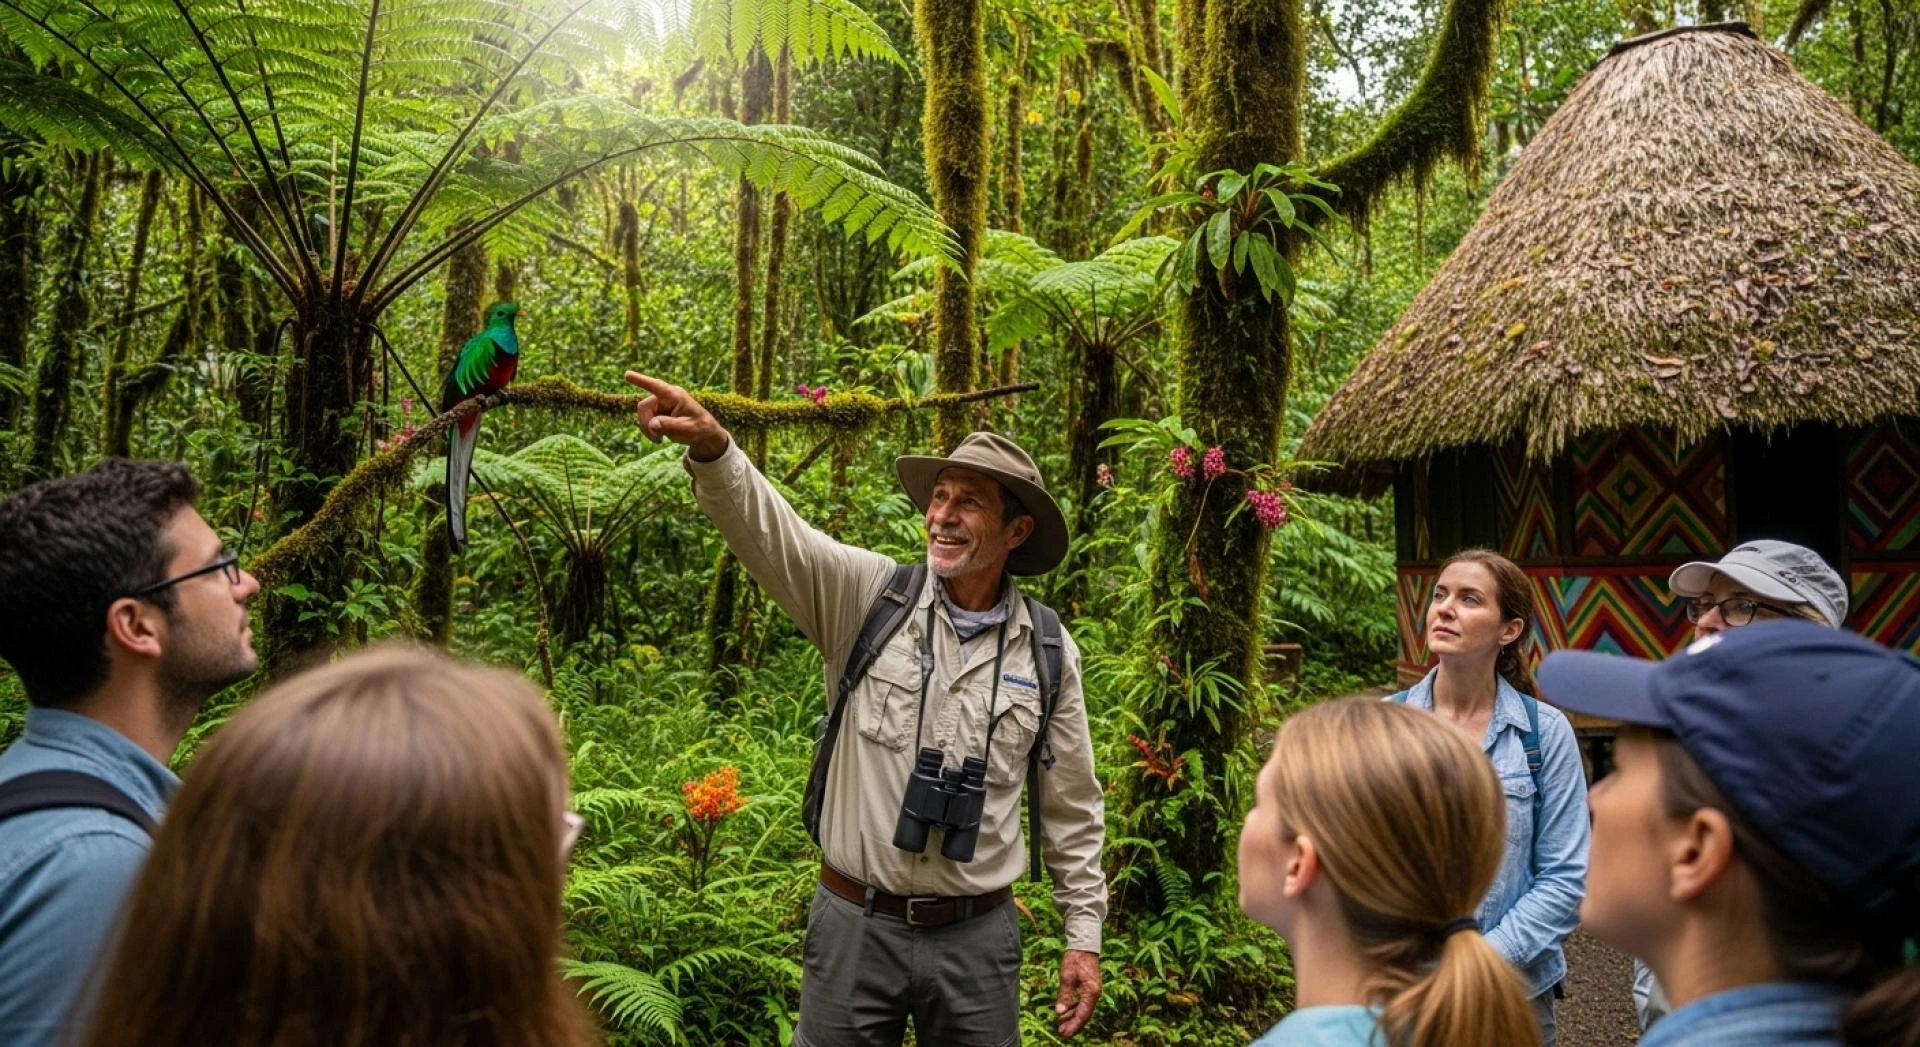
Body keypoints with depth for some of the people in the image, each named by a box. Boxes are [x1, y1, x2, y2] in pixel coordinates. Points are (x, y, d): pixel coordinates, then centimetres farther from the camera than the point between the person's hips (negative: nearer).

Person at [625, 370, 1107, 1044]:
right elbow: (768, 527, -19)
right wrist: (712, 449, -38)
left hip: (976, 936, 1)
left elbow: (1072, 806, 6)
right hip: (855, 924, -1)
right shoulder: (867, 596, -4)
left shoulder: (1048, 652, 0)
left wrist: (1083, 935, 6)